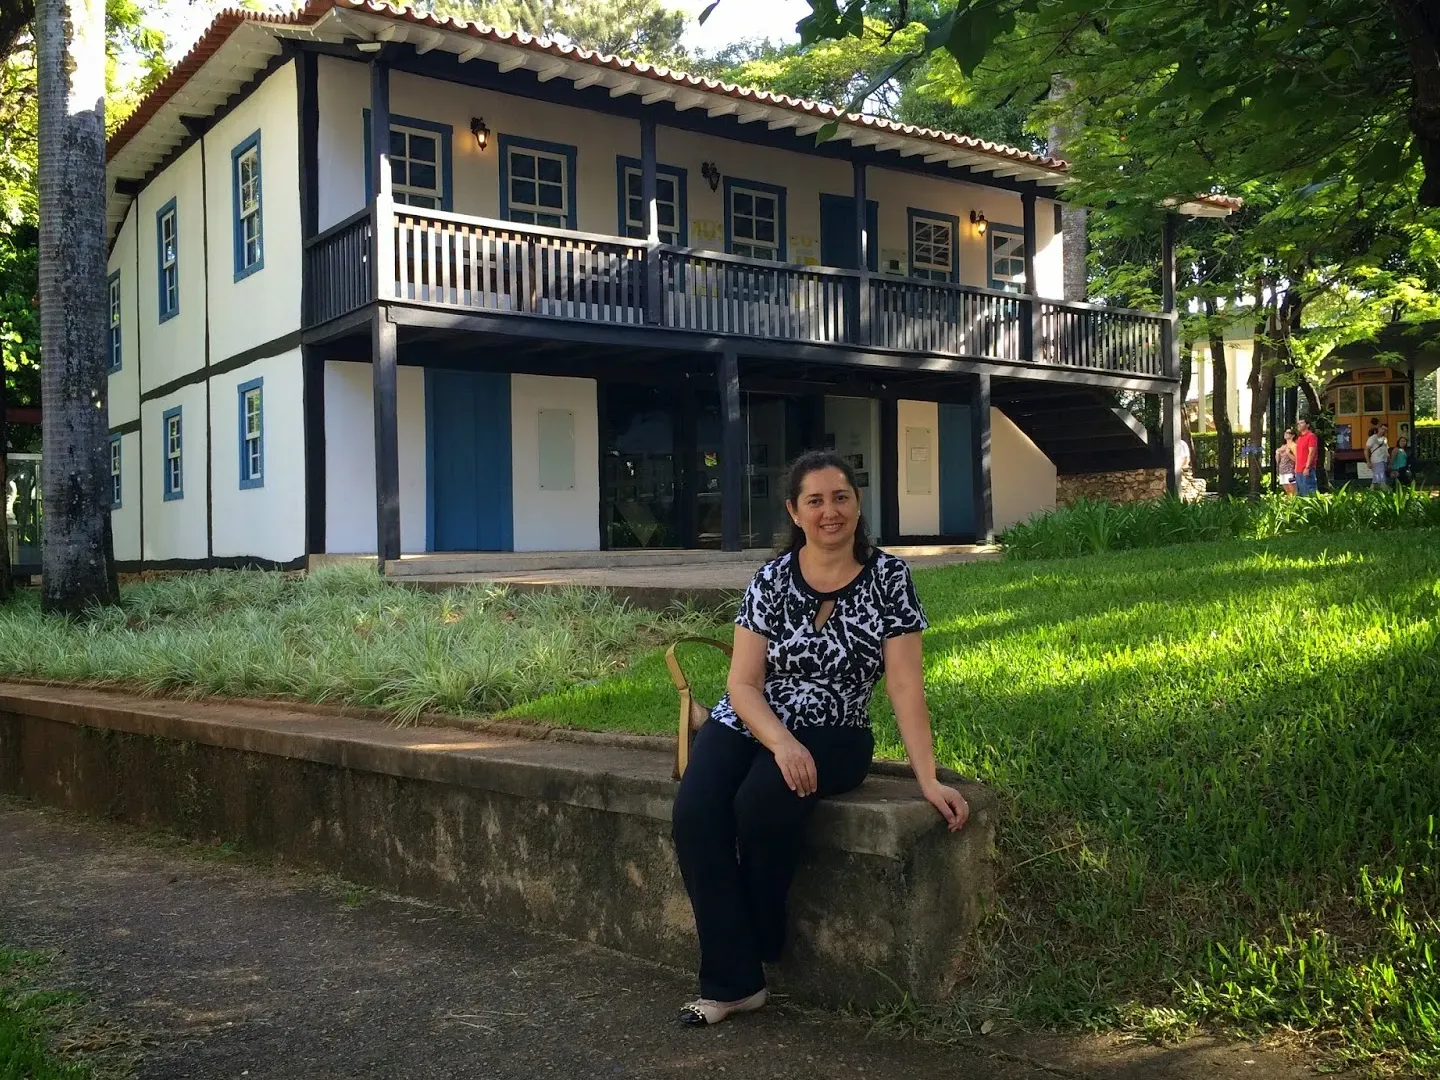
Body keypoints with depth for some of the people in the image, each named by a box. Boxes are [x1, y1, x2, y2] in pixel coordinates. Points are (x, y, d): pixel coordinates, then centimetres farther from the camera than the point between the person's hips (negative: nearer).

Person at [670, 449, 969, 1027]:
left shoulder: (888, 577, -6)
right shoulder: (771, 579, -2)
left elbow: (905, 685, -8)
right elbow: (743, 683, -5)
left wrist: (928, 780, -15)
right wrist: (781, 744, -23)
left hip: (832, 735, -2)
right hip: (750, 722, 2)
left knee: (761, 803, -32)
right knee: (694, 813, -26)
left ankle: (761, 951, -5)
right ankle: (734, 981, -14)